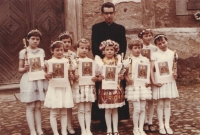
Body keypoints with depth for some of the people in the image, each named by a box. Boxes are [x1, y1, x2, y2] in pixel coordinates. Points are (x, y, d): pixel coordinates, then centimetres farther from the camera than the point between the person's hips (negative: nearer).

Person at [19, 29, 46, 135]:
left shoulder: (41, 51, 8)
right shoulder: (23, 52, -2)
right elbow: (20, 69, 1)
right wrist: (25, 68, -20)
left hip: (39, 80, 3)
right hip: (28, 80, -3)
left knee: (38, 106, 8)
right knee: (30, 107, 0)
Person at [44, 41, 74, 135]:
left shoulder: (66, 61, 6)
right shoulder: (49, 62, -2)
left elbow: (70, 76, 9)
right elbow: (48, 75, -2)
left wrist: (71, 76, -12)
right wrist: (47, 75, -23)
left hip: (65, 88, 2)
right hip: (55, 89, -2)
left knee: (64, 112, 10)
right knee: (54, 112, 3)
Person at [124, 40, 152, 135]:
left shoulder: (145, 60, 5)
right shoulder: (128, 61, -2)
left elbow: (149, 72, 8)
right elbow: (125, 73, -1)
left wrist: (148, 81, -8)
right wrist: (127, 79, -21)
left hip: (144, 86, 3)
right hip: (133, 87, -3)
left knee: (142, 108, 7)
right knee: (137, 109, -2)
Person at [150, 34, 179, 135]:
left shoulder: (172, 53, 4)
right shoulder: (155, 55, -4)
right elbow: (151, 69, -8)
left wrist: (175, 74, -10)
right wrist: (153, 81, -16)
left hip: (169, 80, 2)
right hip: (159, 80, -2)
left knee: (167, 103, 8)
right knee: (160, 104, 4)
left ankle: (167, 125, 17)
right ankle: (161, 125, 13)